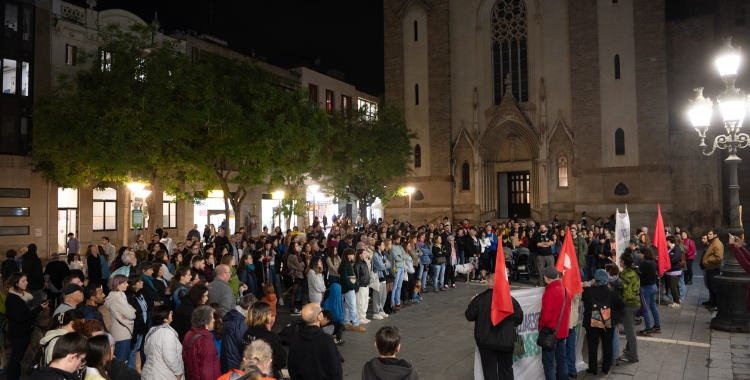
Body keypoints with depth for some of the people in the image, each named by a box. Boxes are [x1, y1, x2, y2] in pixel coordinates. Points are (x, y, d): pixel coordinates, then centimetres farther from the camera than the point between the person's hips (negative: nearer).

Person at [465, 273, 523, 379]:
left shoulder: (479, 298, -9)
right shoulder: (510, 299, -4)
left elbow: (469, 316, -2)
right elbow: (519, 319, 2)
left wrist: (472, 303, 15)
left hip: (486, 341, -2)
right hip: (506, 341, 2)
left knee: (490, 370, 8)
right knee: (506, 369, 18)